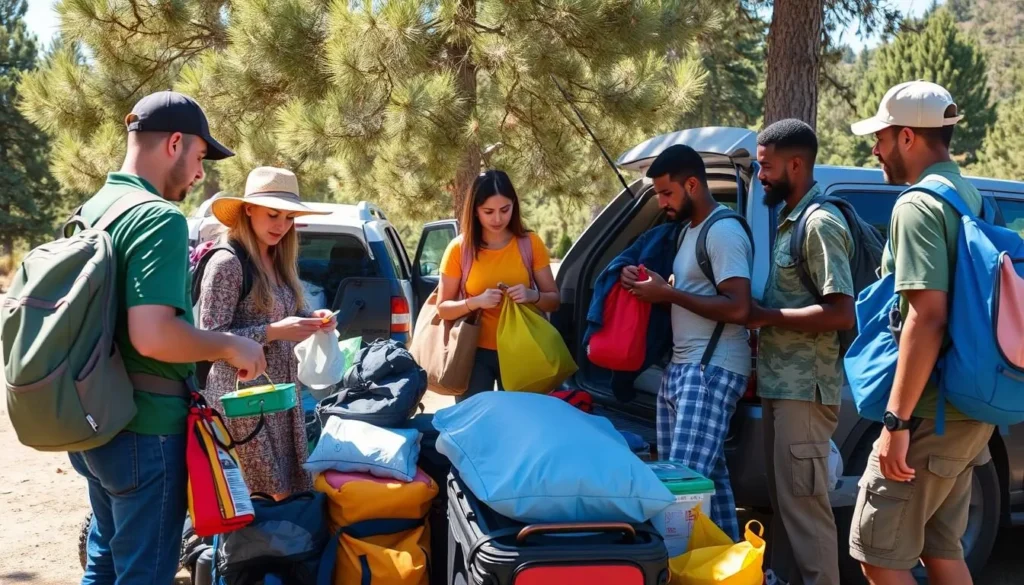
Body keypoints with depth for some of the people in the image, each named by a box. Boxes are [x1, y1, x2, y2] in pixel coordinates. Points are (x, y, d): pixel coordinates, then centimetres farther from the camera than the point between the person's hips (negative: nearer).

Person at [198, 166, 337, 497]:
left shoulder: (279, 262, 12)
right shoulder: (227, 263, -14)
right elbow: (210, 338, -16)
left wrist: (310, 320, -1)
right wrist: (274, 332, -23)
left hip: (282, 392, 8)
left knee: (292, 490, 9)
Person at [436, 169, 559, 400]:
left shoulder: (530, 243, -2)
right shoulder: (460, 248, -5)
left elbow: (554, 300, 2)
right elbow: (443, 308, -1)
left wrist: (532, 296, -19)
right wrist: (476, 302, -20)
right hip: (475, 353, -1)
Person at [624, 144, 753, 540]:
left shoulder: (724, 231, -13)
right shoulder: (689, 228, 17)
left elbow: (738, 308, -23)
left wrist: (668, 294, -17)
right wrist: (640, 280, 7)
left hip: (712, 371, -10)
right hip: (681, 368, 10)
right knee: (710, 475, 10)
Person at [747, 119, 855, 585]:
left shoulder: (820, 223, -14)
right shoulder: (789, 222, 15)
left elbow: (840, 313, -22)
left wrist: (766, 316, -15)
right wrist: (763, 317, 8)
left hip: (804, 389, -10)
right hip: (780, 386, 10)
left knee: (804, 504, -7)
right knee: (783, 501, 15)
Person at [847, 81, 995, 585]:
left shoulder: (917, 205, -15)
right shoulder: (969, 198, 15)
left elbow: (928, 317, -24)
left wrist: (896, 420, -23)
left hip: (931, 412, -10)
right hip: (966, 406, 10)